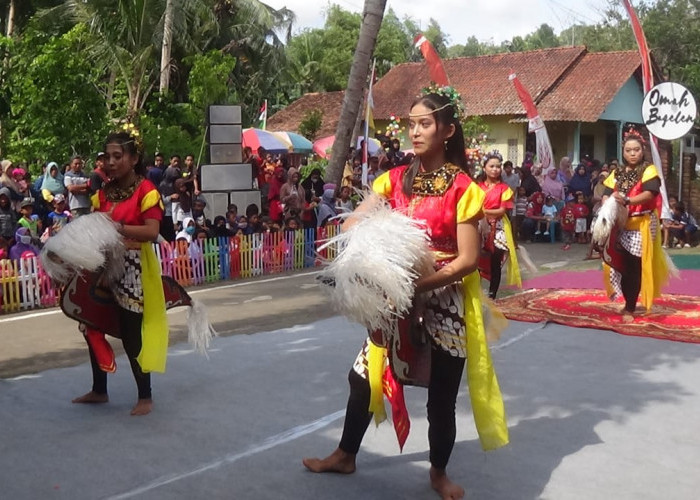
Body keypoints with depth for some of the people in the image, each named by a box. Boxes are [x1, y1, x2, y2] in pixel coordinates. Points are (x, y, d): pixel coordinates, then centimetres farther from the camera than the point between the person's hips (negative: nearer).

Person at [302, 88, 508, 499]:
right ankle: (345, 455, 36)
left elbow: (469, 259, -16)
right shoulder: (396, 179, 2)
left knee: (441, 393, 9)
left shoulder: (462, 188, -11)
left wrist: (419, 284, -24)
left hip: (444, 302, -4)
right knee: (364, 375, 13)